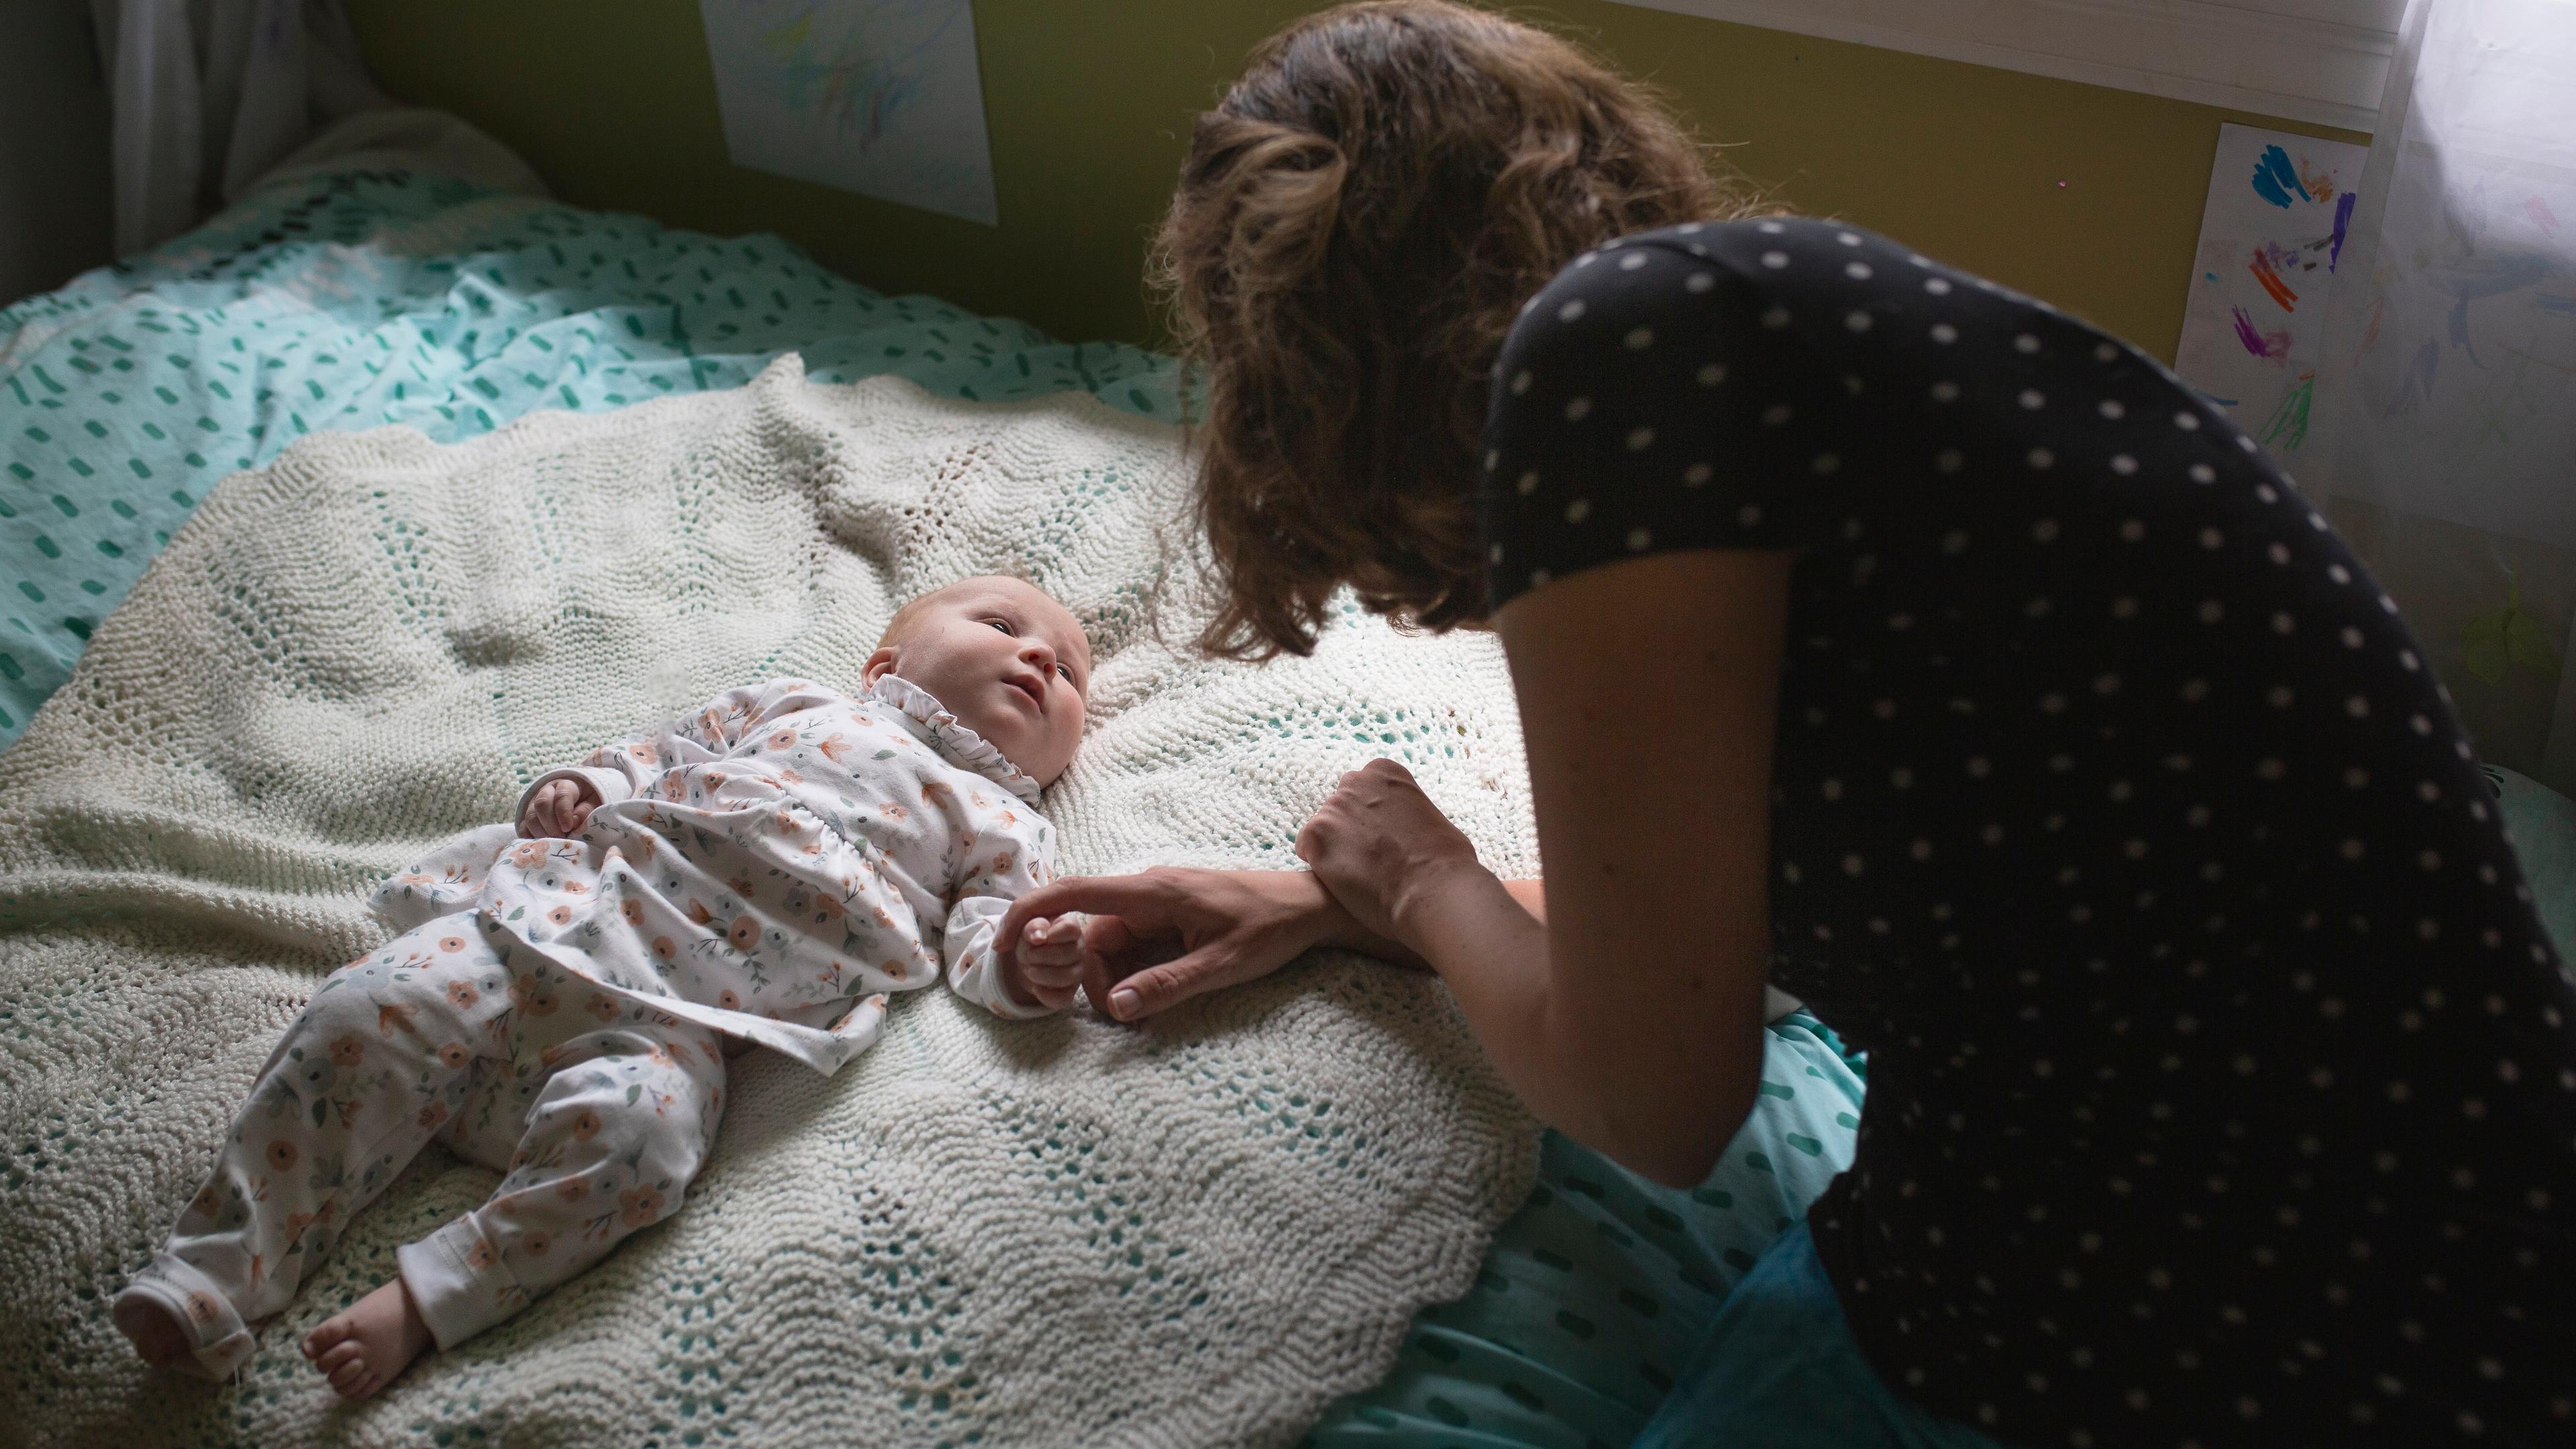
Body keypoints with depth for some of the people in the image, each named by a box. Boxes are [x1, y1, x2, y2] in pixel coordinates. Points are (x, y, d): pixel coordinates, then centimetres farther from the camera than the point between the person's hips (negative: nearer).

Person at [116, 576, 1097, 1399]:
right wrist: (579, 787, 9)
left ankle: (424, 1303, -28)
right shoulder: (797, 704, 29)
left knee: (629, 1130, -34)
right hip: (563, 911, 3)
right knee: (370, 1017, -18)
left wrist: (1023, 965, -16)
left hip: (676, 1024, -2)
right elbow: (663, 754, 29)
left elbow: (977, 938, 8)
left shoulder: (1001, 828, 22)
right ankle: (215, 1268, -14)